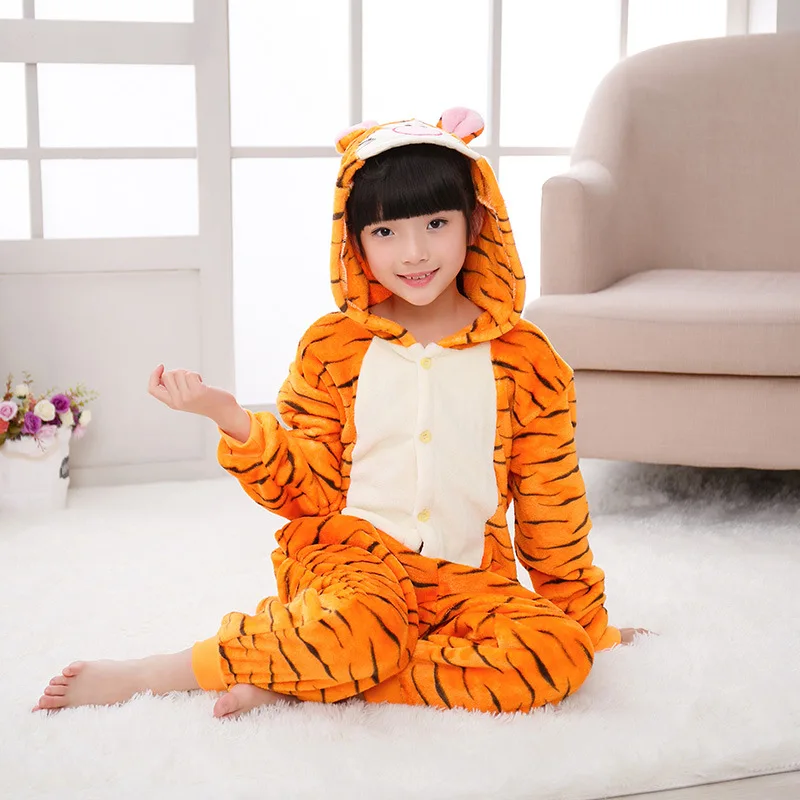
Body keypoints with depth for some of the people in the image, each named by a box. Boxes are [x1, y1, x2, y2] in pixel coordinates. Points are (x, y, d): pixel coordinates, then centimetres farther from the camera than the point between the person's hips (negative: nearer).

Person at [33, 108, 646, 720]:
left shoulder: (526, 359, 3)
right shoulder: (332, 347, 4)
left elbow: (552, 507, 10)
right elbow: (309, 491, 2)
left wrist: (586, 618, 14)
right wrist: (231, 418, -13)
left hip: (468, 578, 3)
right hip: (352, 555, -2)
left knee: (559, 654, -28)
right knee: (357, 627, -38)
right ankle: (148, 675, -15)